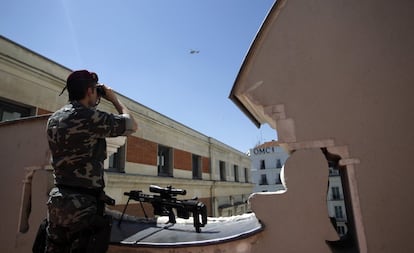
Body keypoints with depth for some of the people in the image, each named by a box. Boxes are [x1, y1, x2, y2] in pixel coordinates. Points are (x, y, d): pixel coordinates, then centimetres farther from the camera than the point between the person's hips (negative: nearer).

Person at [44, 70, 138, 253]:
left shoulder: (53, 120, 8)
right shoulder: (91, 117, -16)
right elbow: (132, 126, -5)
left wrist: (91, 106, 21)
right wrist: (114, 99, 7)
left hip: (57, 201, 9)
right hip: (84, 205, -8)